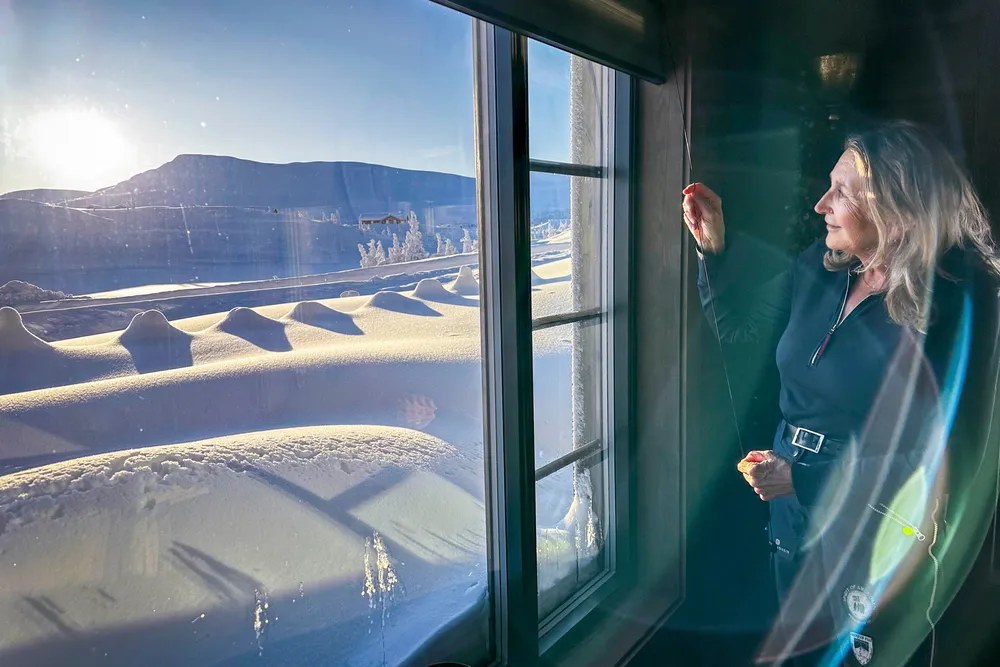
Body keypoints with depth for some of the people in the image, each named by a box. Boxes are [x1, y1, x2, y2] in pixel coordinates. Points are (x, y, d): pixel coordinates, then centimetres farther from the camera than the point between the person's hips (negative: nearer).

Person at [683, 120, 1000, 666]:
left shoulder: (954, 307, -22)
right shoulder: (821, 265, -6)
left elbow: (937, 461, -23)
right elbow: (738, 325, 6)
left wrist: (804, 479, -25)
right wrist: (714, 247, -8)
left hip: (877, 532, -5)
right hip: (792, 509, 5)